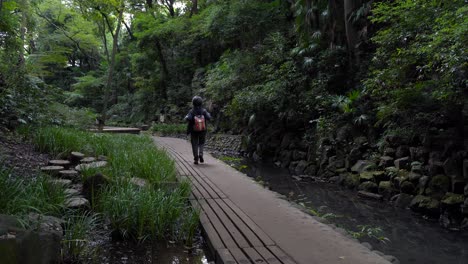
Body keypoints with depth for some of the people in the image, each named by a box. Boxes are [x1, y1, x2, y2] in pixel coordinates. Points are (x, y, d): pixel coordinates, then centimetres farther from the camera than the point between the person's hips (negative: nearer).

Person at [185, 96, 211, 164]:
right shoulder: (204, 111, -8)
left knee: (195, 145, 11)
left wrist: (186, 117, -5)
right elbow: (208, 117, -19)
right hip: (203, 131, 1)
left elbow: (188, 119, -27)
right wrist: (208, 114, 1)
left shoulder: (191, 111, -12)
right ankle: (200, 154, -5)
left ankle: (196, 159, 7)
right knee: (201, 143, 19)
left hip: (194, 131, -1)